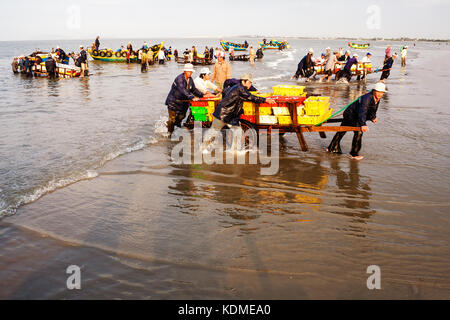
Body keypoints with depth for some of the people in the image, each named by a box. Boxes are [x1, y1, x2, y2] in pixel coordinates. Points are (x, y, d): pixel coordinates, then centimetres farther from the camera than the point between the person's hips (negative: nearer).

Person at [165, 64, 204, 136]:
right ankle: (169, 133, 15)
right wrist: (192, 97, -45)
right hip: (173, 101, -8)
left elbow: (194, 89, 12)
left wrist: (202, 95, 1)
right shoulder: (179, 79, -24)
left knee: (181, 116, 14)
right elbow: (183, 90, -37)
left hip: (182, 102, 8)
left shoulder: (190, 79, 2)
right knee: (172, 118, -2)